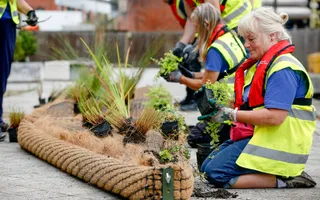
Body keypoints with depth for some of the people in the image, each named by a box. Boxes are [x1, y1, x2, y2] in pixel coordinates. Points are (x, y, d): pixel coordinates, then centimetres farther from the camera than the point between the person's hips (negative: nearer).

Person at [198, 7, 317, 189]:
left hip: (278, 144, -11)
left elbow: (275, 116, -26)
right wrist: (221, 109, -3)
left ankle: (284, 180, -14)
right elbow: (250, 105, 16)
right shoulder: (261, 64, 16)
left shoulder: (283, 69, -18)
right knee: (207, 166, 9)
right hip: (257, 134, 11)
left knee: (216, 173, -19)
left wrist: (230, 114, -21)